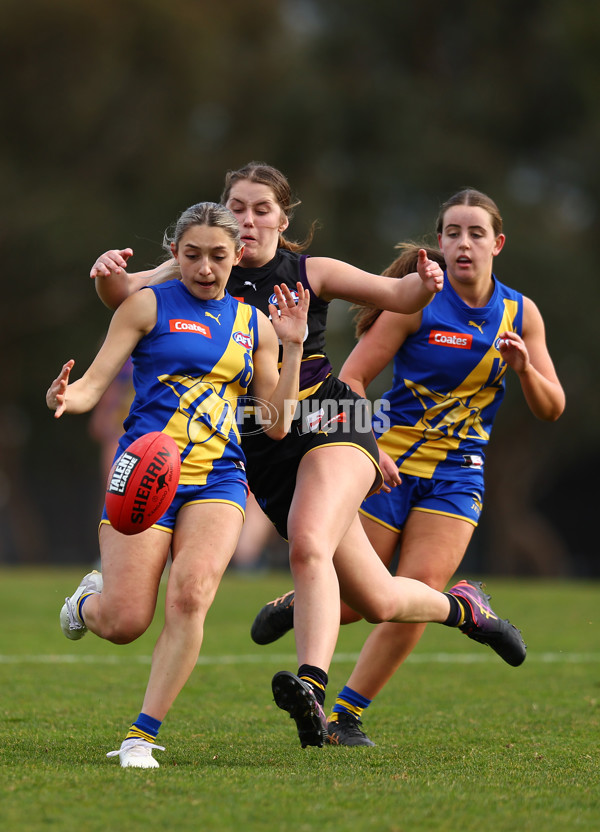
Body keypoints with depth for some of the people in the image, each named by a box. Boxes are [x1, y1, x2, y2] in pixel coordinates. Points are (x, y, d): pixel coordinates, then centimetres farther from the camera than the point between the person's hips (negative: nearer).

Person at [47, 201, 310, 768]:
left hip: (217, 480, 2)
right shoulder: (148, 306, 3)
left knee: (190, 594, -25)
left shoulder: (254, 324, 14)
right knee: (124, 624, -11)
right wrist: (62, 398, -27)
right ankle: (91, 599, 29)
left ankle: (142, 736, -15)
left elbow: (276, 424, 13)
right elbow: (93, 386, -4)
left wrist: (292, 345, 4)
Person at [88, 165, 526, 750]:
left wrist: (424, 284, -22)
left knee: (308, 545, -33)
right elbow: (124, 293, -9)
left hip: (327, 423, -3)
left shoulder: (311, 273, 4)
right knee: (377, 602, 5)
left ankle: (311, 688, -43)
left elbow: (397, 297, 1)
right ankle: (460, 605, 35)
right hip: (262, 451, 3)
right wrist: (110, 274, -32)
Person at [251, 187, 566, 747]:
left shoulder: (520, 314, 3)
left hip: (455, 477, 3)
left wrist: (524, 368, -15)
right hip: (388, 465, -3)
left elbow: (551, 410, 5)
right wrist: (365, 446, -23)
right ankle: (296, 604, 34)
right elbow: (350, 379, -8)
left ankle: (345, 717, 2)